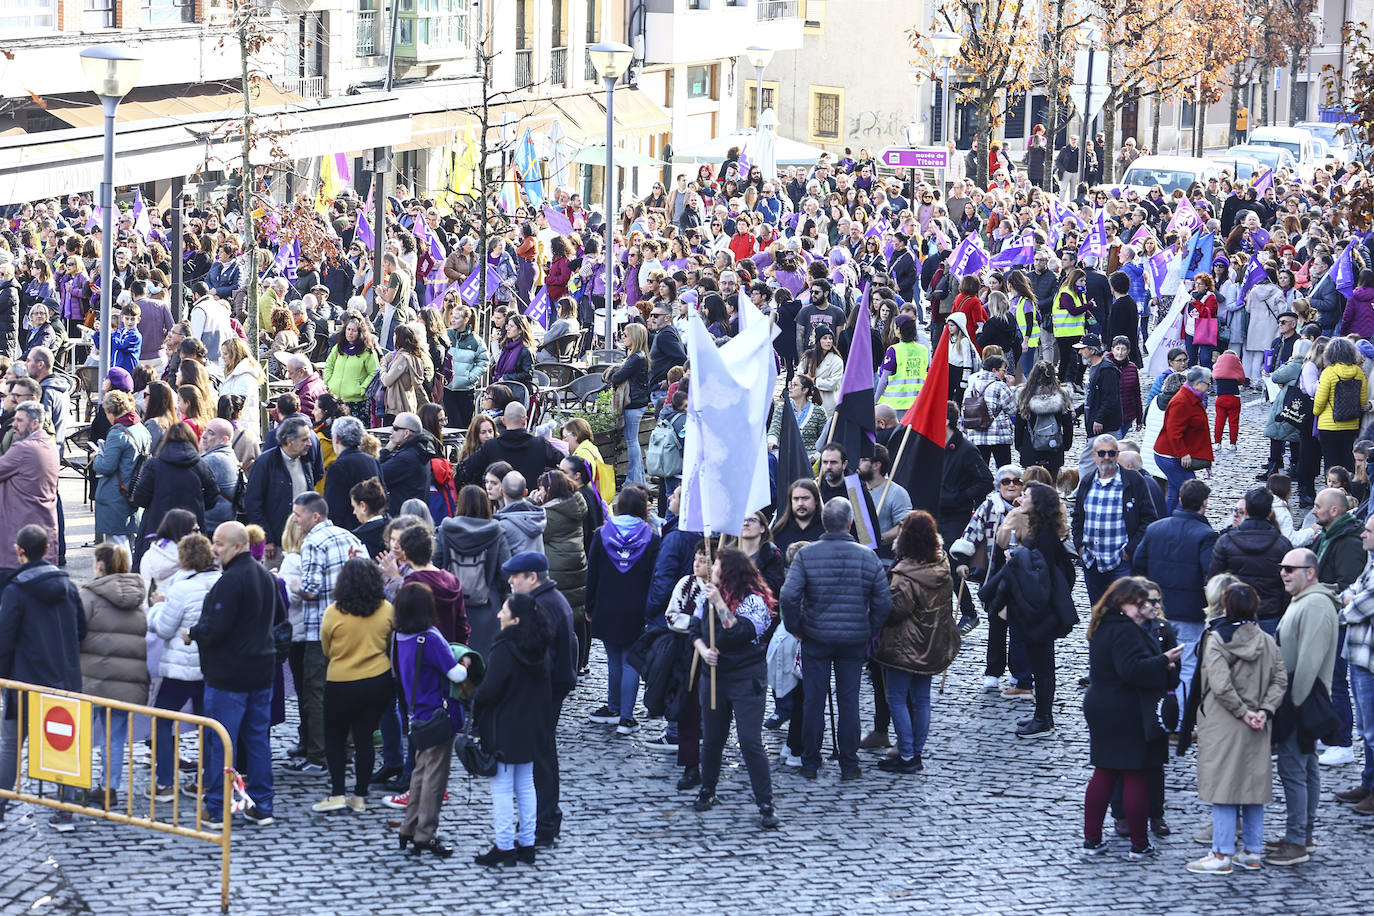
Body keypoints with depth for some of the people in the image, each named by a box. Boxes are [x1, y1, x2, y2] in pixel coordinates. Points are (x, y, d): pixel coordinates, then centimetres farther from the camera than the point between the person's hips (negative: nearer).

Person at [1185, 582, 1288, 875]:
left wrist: (1243, 712, -11)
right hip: (1258, 730, 5)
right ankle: (1253, 852, 19)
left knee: (1224, 787, -1)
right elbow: (1280, 680, 0)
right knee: (1254, 786, 13)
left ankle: (1222, 854, 1)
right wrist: (1265, 711, -5)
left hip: (1224, 726, -5)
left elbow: (1220, 686, -21)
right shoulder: (1267, 642, 4)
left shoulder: (1217, 640, -13)